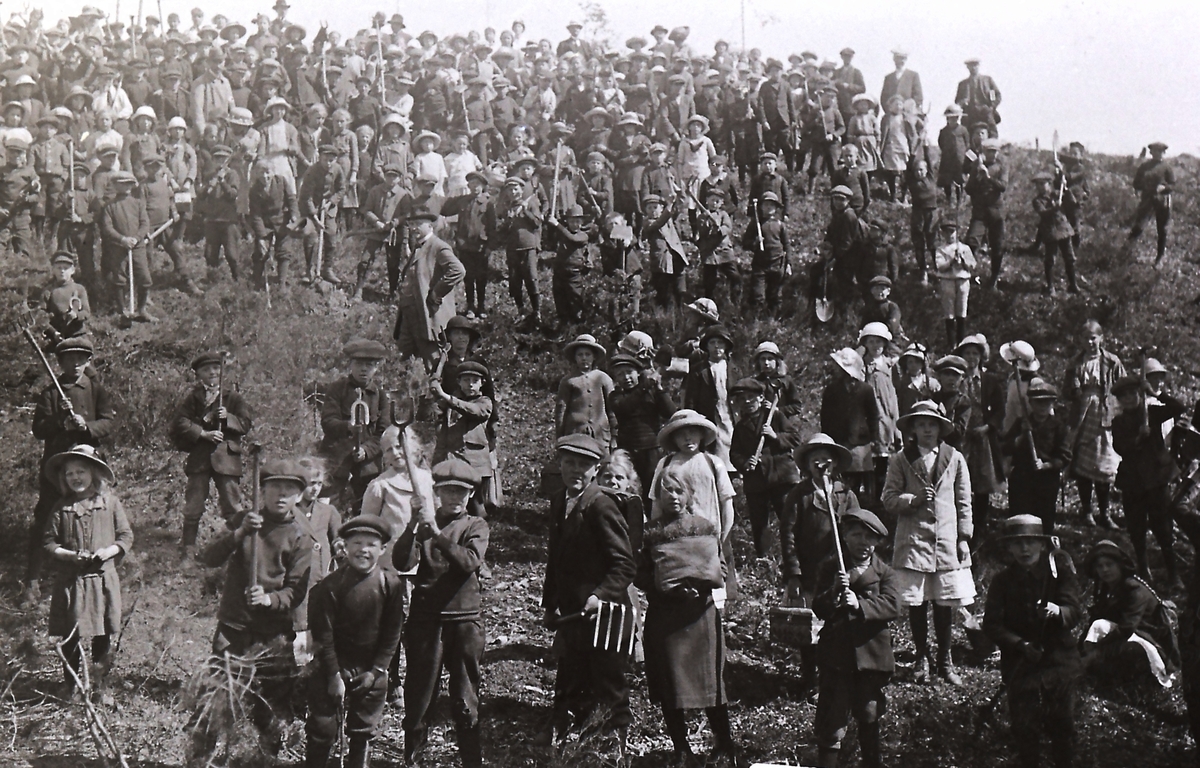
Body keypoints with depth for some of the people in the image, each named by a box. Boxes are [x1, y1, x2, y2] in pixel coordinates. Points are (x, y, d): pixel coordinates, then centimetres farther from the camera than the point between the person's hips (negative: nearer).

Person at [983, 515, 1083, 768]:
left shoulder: (1059, 567, -4)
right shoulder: (1003, 581, 0)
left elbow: (1075, 611, -10)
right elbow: (992, 624, -6)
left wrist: (1058, 612, -33)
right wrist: (1021, 645, -19)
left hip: (1059, 659, 0)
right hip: (1020, 662, 0)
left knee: (1063, 724, 3)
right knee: (1025, 727, -2)